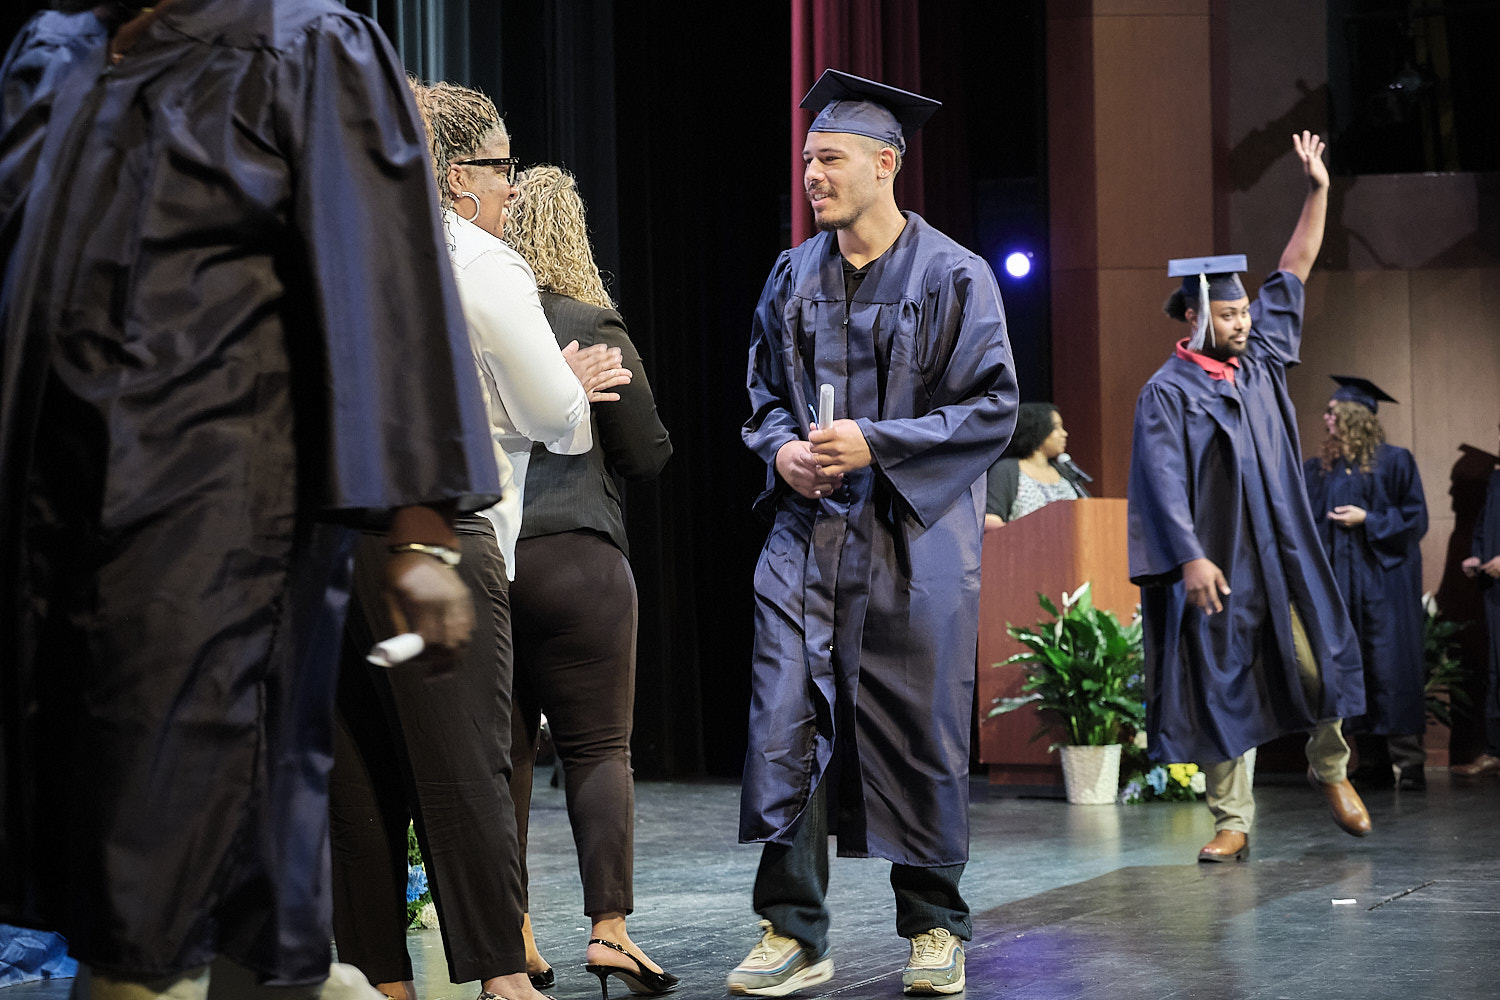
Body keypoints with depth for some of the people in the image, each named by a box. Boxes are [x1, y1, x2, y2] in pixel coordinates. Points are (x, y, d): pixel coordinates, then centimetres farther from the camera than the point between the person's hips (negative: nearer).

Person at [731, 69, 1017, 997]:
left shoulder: (953, 277, -5)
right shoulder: (794, 277, 10)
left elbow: (992, 408, -8)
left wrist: (874, 444, -17)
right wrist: (783, 448, -4)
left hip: (912, 539, -4)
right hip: (806, 534, 4)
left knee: (917, 735, 2)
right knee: (785, 728, -4)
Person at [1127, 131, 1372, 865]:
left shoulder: (1260, 357, 10)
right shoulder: (1167, 391, -6)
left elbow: (1293, 274, 13)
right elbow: (1164, 483, -13)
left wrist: (1317, 192, 9)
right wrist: (1190, 558, -21)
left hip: (1283, 552, 5)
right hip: (1216, 561, -5)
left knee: (1318, 662, -1)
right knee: (1224, 688, 0)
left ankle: (1330, 769, 25)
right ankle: (1232, 822, 7)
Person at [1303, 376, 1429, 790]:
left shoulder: (1393, 461, -1)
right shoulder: (1319, 469, 14)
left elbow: (1415, 518, -3)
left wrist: (1367, 519, -13)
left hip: (1384, 581, -5)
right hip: (1341, 581, 5)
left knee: (1391, 668, -9)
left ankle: (1409, 764, -6)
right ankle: (1373, 766, 6)